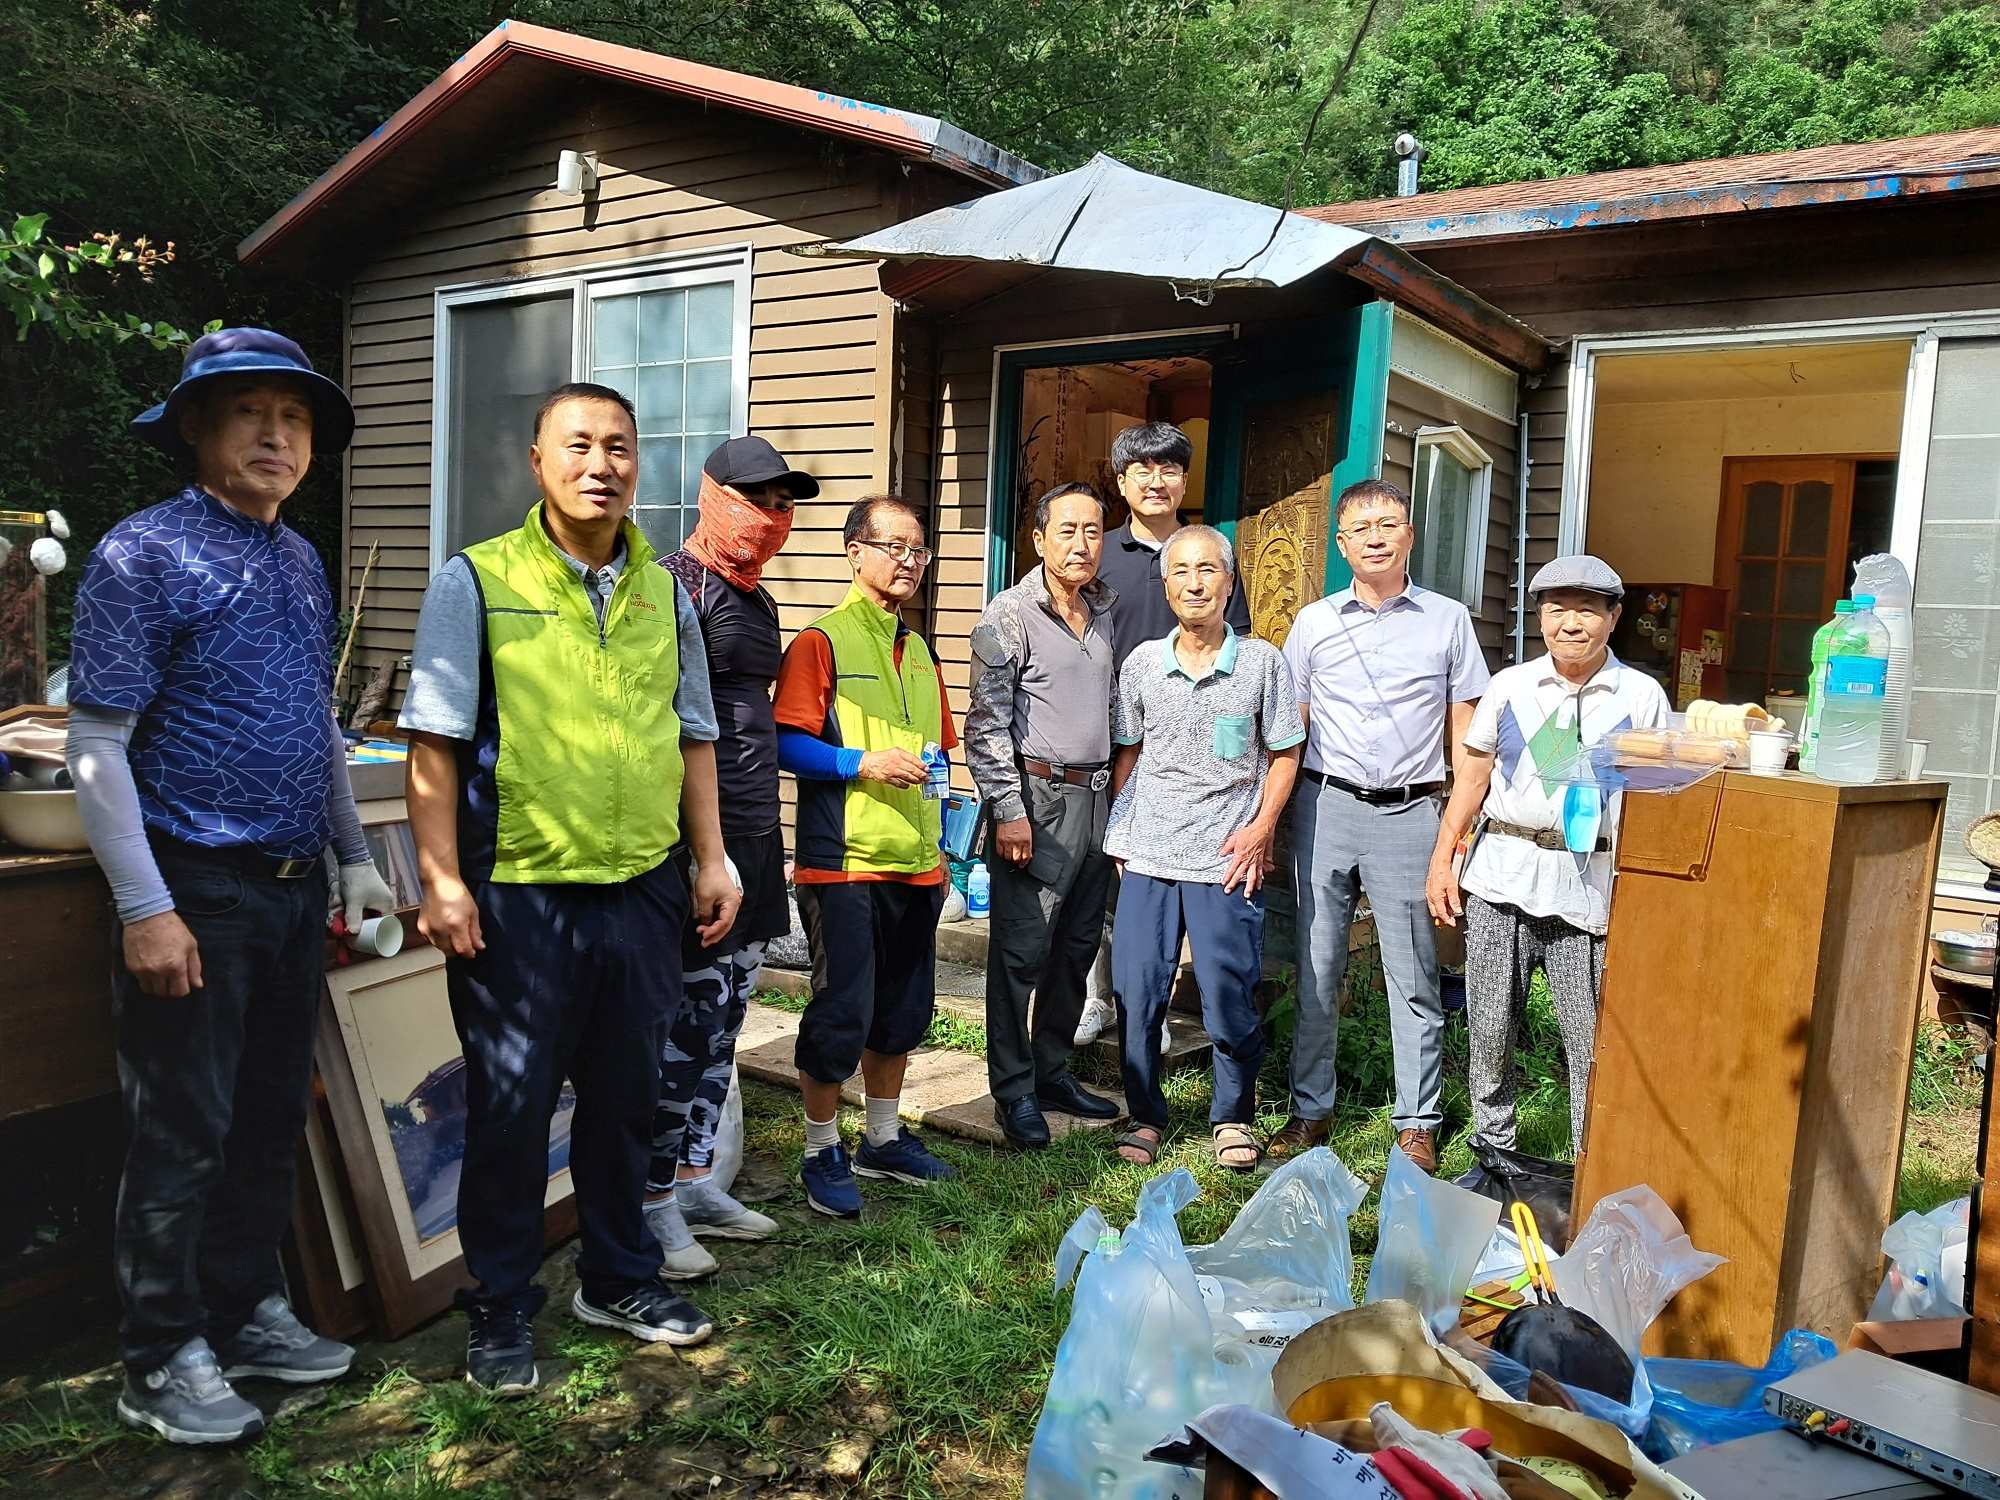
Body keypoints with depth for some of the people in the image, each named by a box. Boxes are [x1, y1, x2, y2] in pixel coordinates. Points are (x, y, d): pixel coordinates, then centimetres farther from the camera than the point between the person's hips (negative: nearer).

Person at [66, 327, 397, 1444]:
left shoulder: (302, 562, 12)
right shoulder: (145, 554, -9)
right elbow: (97, 745, -13)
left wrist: (354, 857, 15)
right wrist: (146, 909, -17)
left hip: (294, 891, 7)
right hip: (197, 890, -7)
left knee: (273, 1120, 16)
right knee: (185, 1138, 3)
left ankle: (247, 1314, 31)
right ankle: (165, 1362, 19)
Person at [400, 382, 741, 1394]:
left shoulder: (663, 593, 11)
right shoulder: (477, 582, -3)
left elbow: (692, 736, 16)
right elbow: (435, 741, -6)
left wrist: (711, 858, 10)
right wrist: (441, 878, -12)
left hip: (643, 889, 5)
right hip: (517, 892, -4)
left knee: (625, 1095, 15)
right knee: (510, 1108, 6)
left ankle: (618, 1280, 33)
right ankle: (499, 1313, 23)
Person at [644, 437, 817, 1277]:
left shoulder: (759, 603, 18)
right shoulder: (679, 586, -9)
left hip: (753, 837, 9)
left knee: (723, 1022, 14)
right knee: (685, 1025, -4)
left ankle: (695, 1182, 26)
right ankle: (653, 1207, 8)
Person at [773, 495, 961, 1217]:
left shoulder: (918, 651, 16)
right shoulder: (821, 641, -6)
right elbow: (787, 745, -12)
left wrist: (938, 852, 13)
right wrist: (863, 763, -23)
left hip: (915, 866, 7)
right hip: (843, 863, -7)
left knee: (903, 1009, 15)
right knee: (841, 1012, -1)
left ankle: (885, 1138, 32)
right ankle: (822, 1153, 16)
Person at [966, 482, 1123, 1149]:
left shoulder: (1104, 613, 13)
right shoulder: (1010, 615, -7)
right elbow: (986, 722, -11)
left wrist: (1117, 793, 18)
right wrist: (1007, 809, -15)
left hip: (1093, 797, 7)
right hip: (1036, 795, -7)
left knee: (1078, 945, 13)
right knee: (1022, 951, -1)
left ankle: (1052, 1071, 27)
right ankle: (1014, 1091, 11)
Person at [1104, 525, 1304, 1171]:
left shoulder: (1262, 661, -1)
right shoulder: (1142, 662, 5)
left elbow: (1284, 754, 5)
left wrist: (1261, 828, -5)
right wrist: (1119, 833, 7)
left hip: (1227, 858, -2)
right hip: (1149, 857, 3)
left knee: (1229, 997, 0)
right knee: (1135, 994, 4)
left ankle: (1233, 1118, 22)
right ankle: (1145, 1115, 22)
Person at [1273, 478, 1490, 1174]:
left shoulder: (1448, 620, 4)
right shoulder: (1313, 622, 7)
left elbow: (1465, 731, 6)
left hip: (1410, 812, -1)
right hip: (1325, 807, 2)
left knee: (1413, 976, 4)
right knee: (1316, 968, 8)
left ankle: (1417, 1123, 16)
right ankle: (1310, 1109, 21)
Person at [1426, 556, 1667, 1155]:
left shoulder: (1642, 697, 2)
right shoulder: (1510, 686, 7)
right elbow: (1472, 776, 11)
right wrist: (1442, 860, 6)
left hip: (1589, 881, -2)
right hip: (1501, 874, 2)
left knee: (1592, 1036, 1)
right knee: (1490, 1026, 8)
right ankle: (1492, 1147, 25)